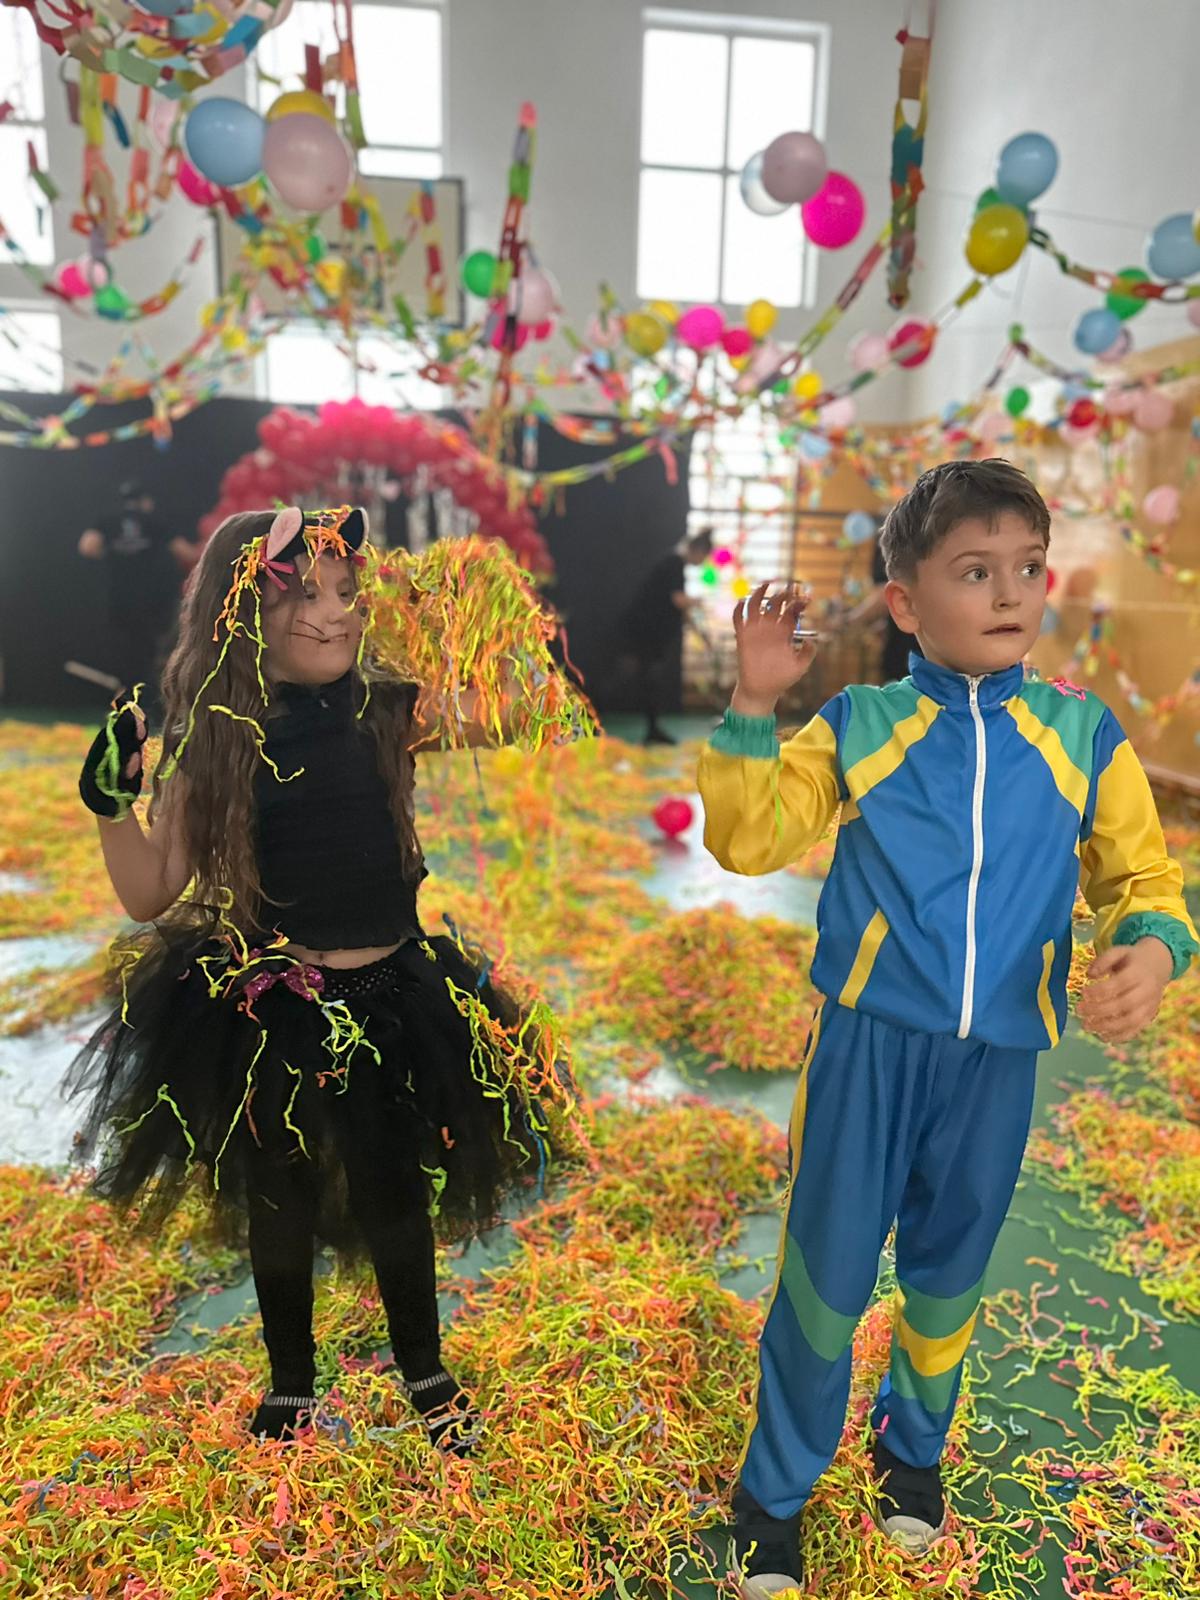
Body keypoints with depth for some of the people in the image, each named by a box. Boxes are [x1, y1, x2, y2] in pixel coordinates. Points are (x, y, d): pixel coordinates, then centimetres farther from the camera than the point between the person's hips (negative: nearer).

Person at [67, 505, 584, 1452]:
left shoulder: (386, 715, -7)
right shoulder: (215, 745, -10)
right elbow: (150, 895, -6)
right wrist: (110, 799, -19)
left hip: (391, 999, 1)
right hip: (268, 1014, 0)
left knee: (396, 1194, 16)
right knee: (280, 1205, 18)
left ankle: (425, 1371, 45)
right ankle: (291, 1387, 47)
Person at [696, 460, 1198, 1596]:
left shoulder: (1083, 736, 1)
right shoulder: (856, 725, -4)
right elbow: (746, 840, -8)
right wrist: (752, 708, -18)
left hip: (998, 1055, 3)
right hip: (868, 1038, -2)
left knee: (950, 1264, 21)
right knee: (826, 1267, 7)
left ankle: (914, 1445, 51)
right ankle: (773, 1493, 32)